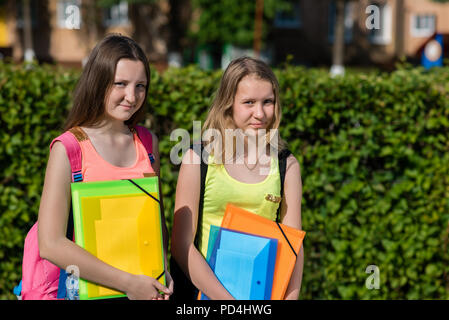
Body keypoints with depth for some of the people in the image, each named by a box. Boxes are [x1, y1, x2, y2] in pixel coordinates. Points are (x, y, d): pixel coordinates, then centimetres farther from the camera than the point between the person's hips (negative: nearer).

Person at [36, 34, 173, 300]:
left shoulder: (148, 143, 6)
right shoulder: (68, 148, -10)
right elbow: (50, 244, -16)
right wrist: (128, 283, -16)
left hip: (145, 285, 4)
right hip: (87, 288, -3)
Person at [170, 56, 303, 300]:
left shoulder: (287, 166, 5)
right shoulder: (197, 160, -2)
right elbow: (181, 245, -5)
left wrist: (290, 297, -12)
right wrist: (226, 299, -13)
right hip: (202, 290, 0)